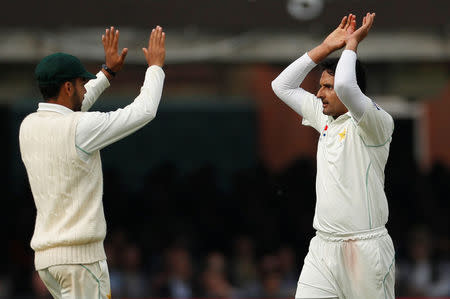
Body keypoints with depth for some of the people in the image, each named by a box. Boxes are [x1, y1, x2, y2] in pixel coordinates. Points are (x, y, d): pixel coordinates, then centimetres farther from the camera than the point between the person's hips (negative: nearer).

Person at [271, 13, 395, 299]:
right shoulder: (325, 119, 14)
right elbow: (282, 86, 21)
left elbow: (345, 86, -28)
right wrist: (326, 47, 15)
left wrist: (352, 43, -11)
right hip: (323, 246, 7)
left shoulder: (377, 122, -9)